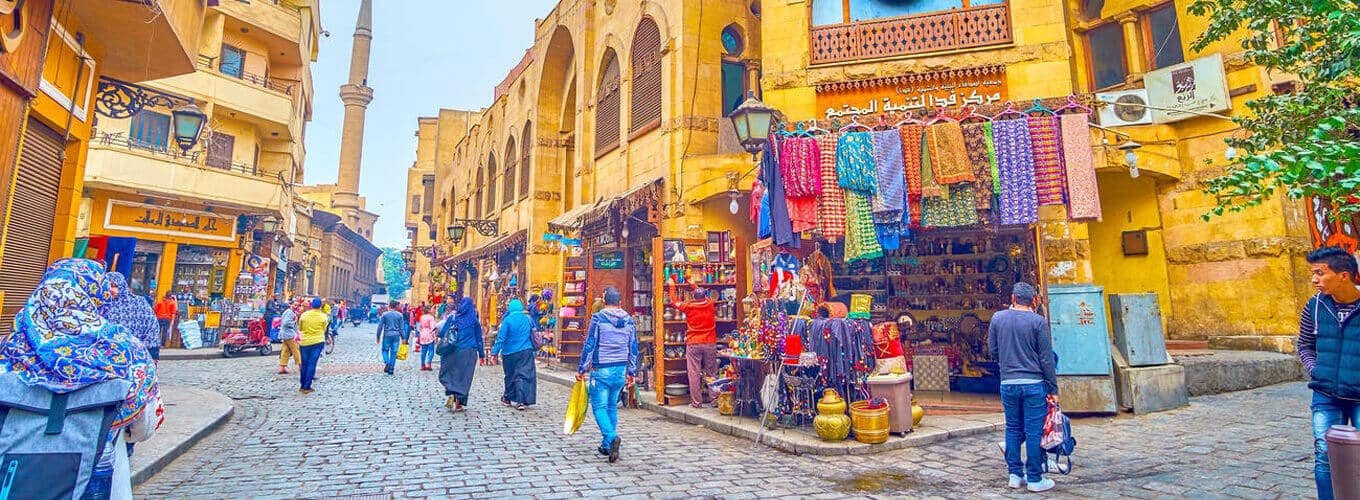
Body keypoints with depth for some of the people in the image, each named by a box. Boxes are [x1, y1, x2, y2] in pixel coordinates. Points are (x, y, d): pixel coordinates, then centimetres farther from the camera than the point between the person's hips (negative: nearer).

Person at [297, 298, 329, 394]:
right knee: (312, 364, 0)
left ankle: (303, 386, 20)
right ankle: (307, 387, -1)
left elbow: (299, 328, 9)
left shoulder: (304, 315, -3)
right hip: (317, 342, -2)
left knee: (304, 364, 13)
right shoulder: (323, 316, -5)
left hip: (305, 342, 2)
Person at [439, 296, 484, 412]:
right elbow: (479, 337, 4)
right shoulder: (474, 320, 0)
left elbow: (442, 333, 2)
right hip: (469, 351, 0)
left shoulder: (453, 317, 0)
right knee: (464, 376, 5)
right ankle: (458, 404, 5)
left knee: (449, 373, 15)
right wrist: (481, 353, 11)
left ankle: (451, 395, -8)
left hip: (453, 350, 0)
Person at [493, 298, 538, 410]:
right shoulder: (528, 319, 2)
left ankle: (508, 398, 29)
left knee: (510, 376, 14)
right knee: (524, 375, -1)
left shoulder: (507, 320, -9)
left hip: (510, 352, -1)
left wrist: (495, 352, -8)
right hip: (526, 351, 1)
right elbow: (533, 332, 15)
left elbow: (501, 337, -11)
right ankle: (521, 401, -11)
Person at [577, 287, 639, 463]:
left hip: (602, 370, -5)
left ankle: (611, 437, -19)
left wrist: (581, 369, 0)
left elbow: (589, 345, -8)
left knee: (599, 406, 2)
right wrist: (632, 372, 19)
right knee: (612, 406, 16)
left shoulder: (598, 318, -7)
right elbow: (634, 348, 10)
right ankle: (607, 445, 21)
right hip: (621, 370, 5)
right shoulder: (629, 321, 6)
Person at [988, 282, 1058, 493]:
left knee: (1013, 429, 12)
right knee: (1034, 431, 4)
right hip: (1034, 383, -3)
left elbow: (992, 349, 9)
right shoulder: (1038, 321, -6)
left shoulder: (998, 318, 2)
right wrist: (1053, 388, 2)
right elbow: (1047, 358, -4)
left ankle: (1014, 475, 18)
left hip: (1007, 383, 3)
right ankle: (1034, 479, 11)